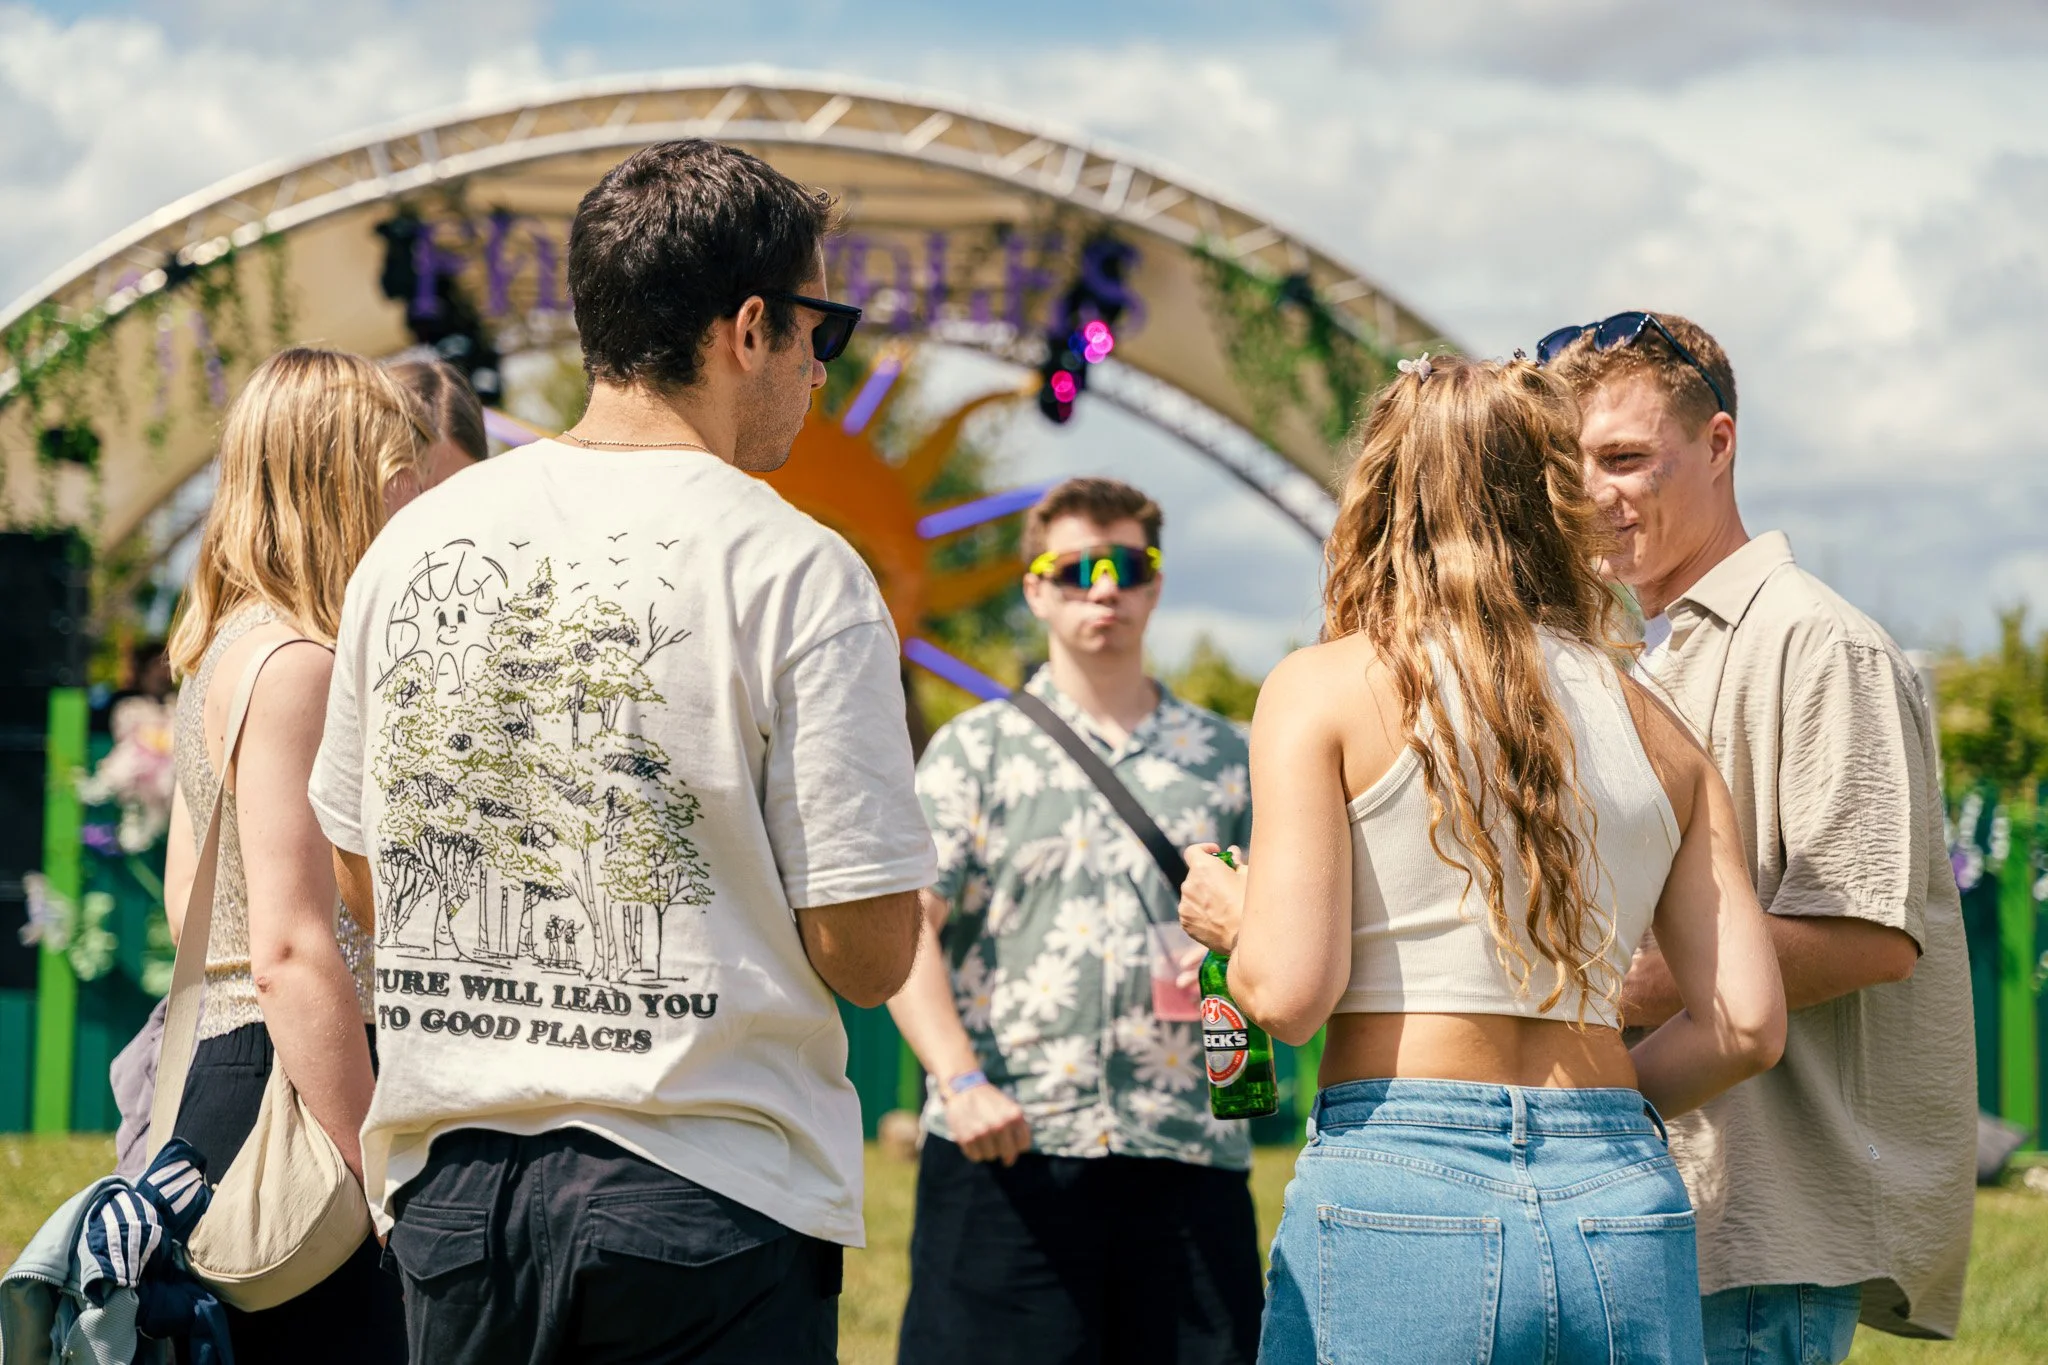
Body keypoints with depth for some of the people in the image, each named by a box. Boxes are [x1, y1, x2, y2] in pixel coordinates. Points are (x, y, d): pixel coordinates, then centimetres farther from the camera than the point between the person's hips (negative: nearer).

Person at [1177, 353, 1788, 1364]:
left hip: (1394, 1199, -3)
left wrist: (1232, 919, 13)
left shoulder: (1325, 688, 1)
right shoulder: (1655, 729, 12)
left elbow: (1288, 994, -8)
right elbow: (1746, 1024, 7)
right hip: (1624, 1207, 4)